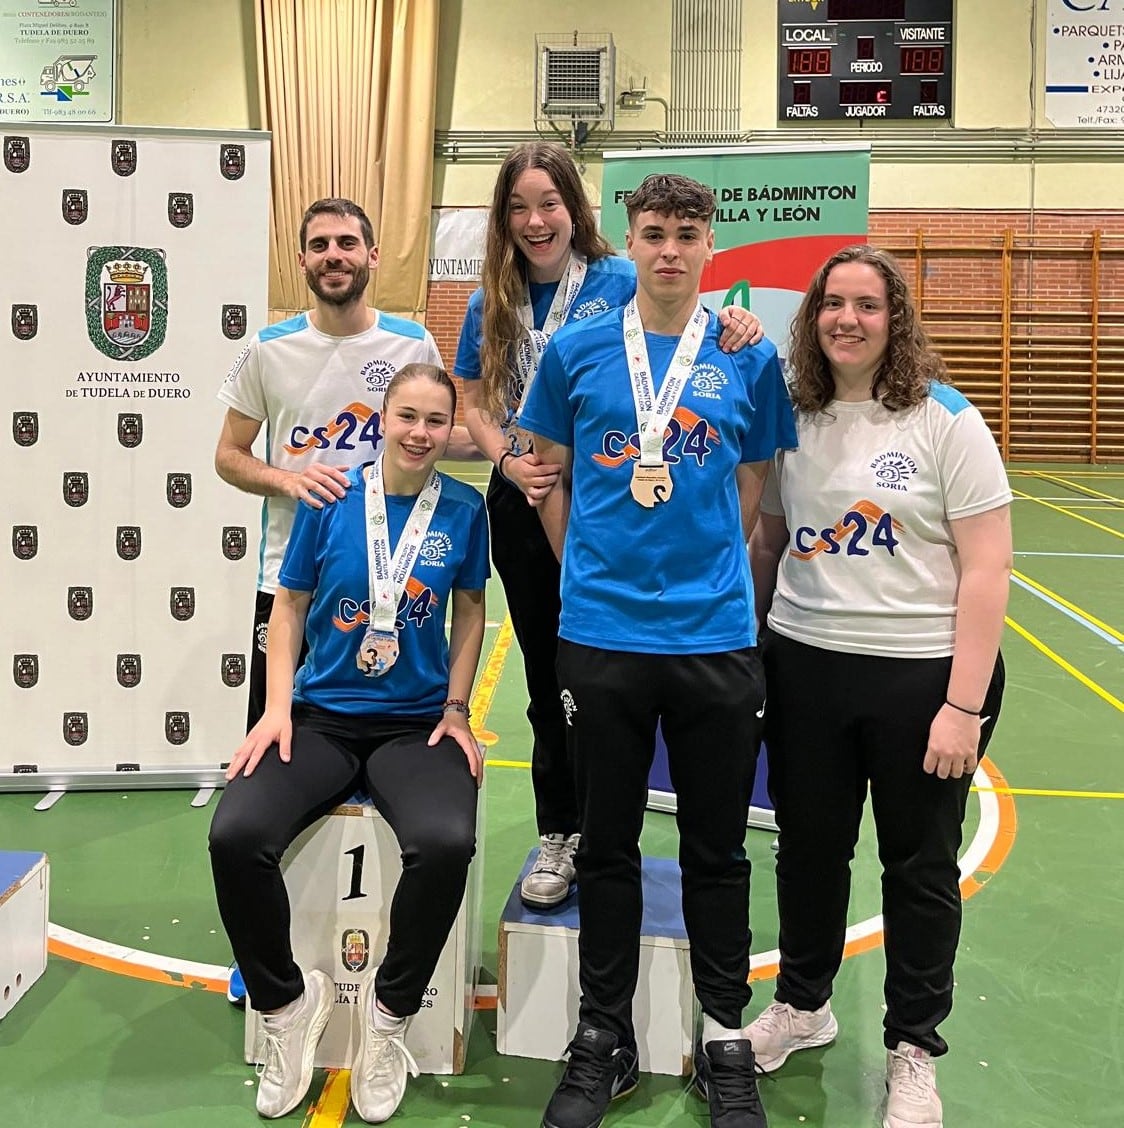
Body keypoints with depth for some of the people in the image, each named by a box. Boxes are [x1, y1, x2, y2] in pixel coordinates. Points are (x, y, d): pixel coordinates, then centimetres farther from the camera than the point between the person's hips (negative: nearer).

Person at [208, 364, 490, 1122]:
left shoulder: (464, 510, 1)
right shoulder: (332, 499, 0)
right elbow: (290, 605, 7)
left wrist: (457, 709, 3)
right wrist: (275, 709, -3)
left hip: (417, 722, -1)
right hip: (320, 715, 1)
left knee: (447, 844, -32)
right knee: (236, 836, -26)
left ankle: (390, 1009, -2)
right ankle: (288, 999, 4)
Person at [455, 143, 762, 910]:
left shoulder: (620, 283, -7)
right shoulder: (493, 303, 6)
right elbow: (473, 403, 9)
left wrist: (734, 325, -33)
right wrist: (508, 460, -10)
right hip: (524, 508, 4)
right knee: (548, 679, 14)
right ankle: (560, 837, 29)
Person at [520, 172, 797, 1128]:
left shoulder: (749, 356, 2)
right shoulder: (577, 350, 2)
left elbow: (752, 488, 9)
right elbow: (549, 473, 11)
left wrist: (709, 576, 5)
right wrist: (590, 566, 6)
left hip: (716, 636, 0)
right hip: (601, 633, 0)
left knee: (717, 848, 11)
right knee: (608, 845, 11)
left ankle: (727, 1039, 29)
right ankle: (605, 1038, 28)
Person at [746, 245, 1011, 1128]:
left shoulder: (946, 420, -8)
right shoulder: (793, 419, 4)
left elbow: (987, 570, -10)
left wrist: (963, 705, -14)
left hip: (924, 673, -3)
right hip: (806, 666, 4)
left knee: (920, 865, 11)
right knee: (808, 848, 16)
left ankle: (915, 1053, 30)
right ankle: (803, 1004, 40)